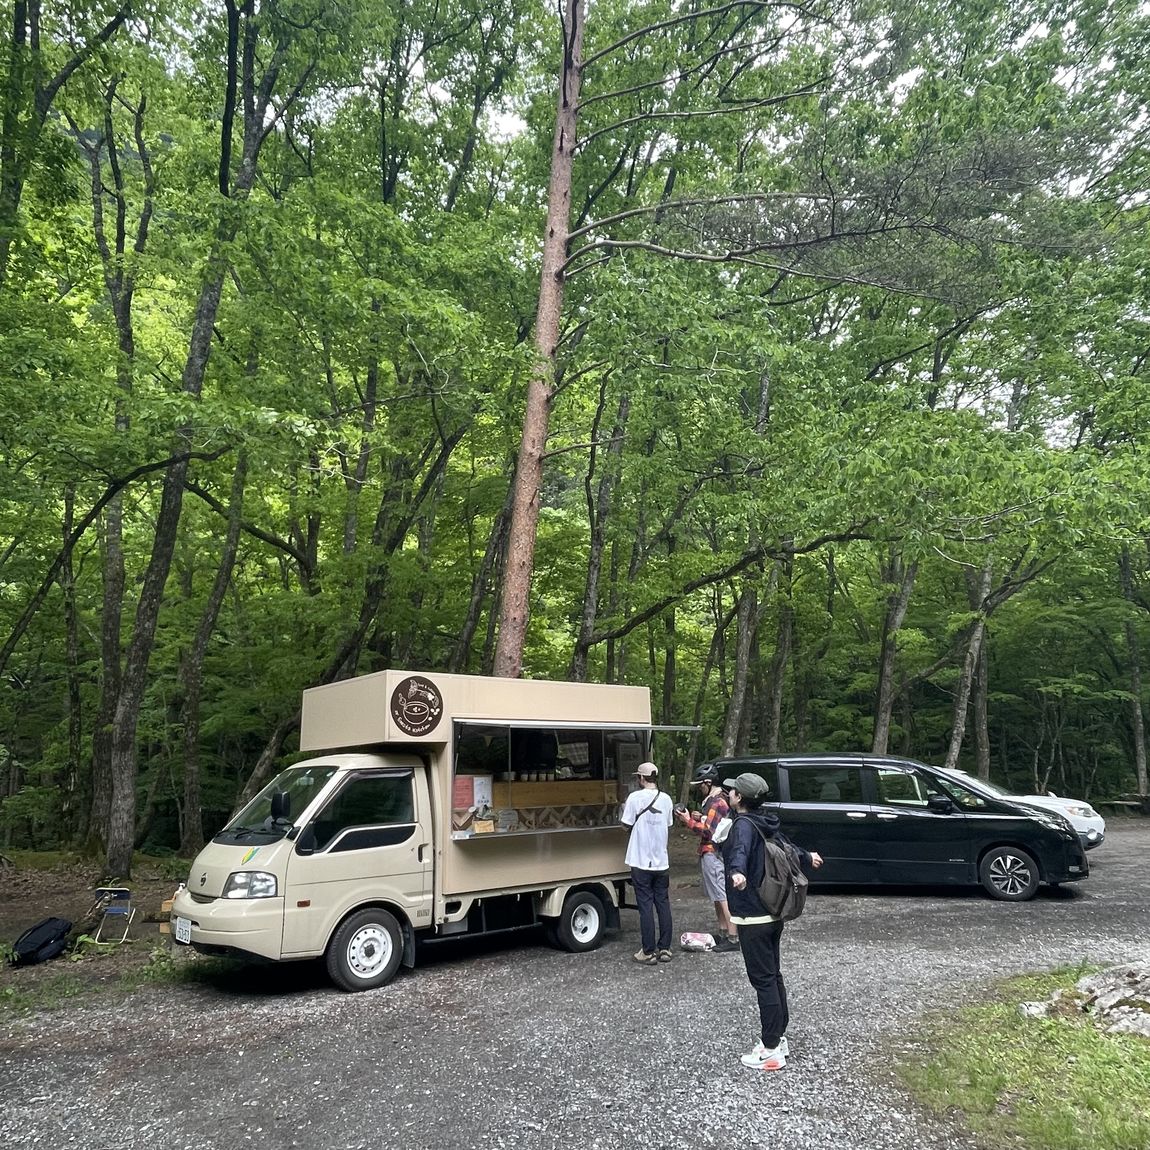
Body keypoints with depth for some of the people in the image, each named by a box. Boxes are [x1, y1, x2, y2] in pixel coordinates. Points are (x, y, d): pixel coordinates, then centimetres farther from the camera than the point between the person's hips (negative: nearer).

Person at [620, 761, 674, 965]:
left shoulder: (635, 797, -12)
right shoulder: (666, 799, 2)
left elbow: (627, 824, -8)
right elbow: (668, 825, 12)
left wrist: (623, 810, 11)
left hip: (641, 862, -4)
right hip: (662, 861, 4)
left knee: (646, 906, 2)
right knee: (663, 904, 12)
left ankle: (649, 952, 6)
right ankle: (664, 948, 16)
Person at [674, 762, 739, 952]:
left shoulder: (717, 803, -18)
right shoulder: (713, 800, 15)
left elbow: (707, 830, -21)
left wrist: (688, 821, -13)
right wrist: (700, 817, 7)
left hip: (713, 855, -11)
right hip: (710, 853, 11)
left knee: (722, 896, -8)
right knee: (717, 896, 16)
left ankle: (733, 938, -5)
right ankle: (723, 934, 24)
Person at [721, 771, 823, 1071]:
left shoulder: (744, 824, -17)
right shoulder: (765, 823, 10)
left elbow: (741, 849, -41)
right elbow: (786, 846, 30)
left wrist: (737, 872, -61)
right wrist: (807, 857, 51)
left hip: (753, 917, -9)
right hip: (772, 912, 9)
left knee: (763, 980, -3)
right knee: (773, 976, 16)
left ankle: (771, 1049, 3)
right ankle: (778, 1038, 26)